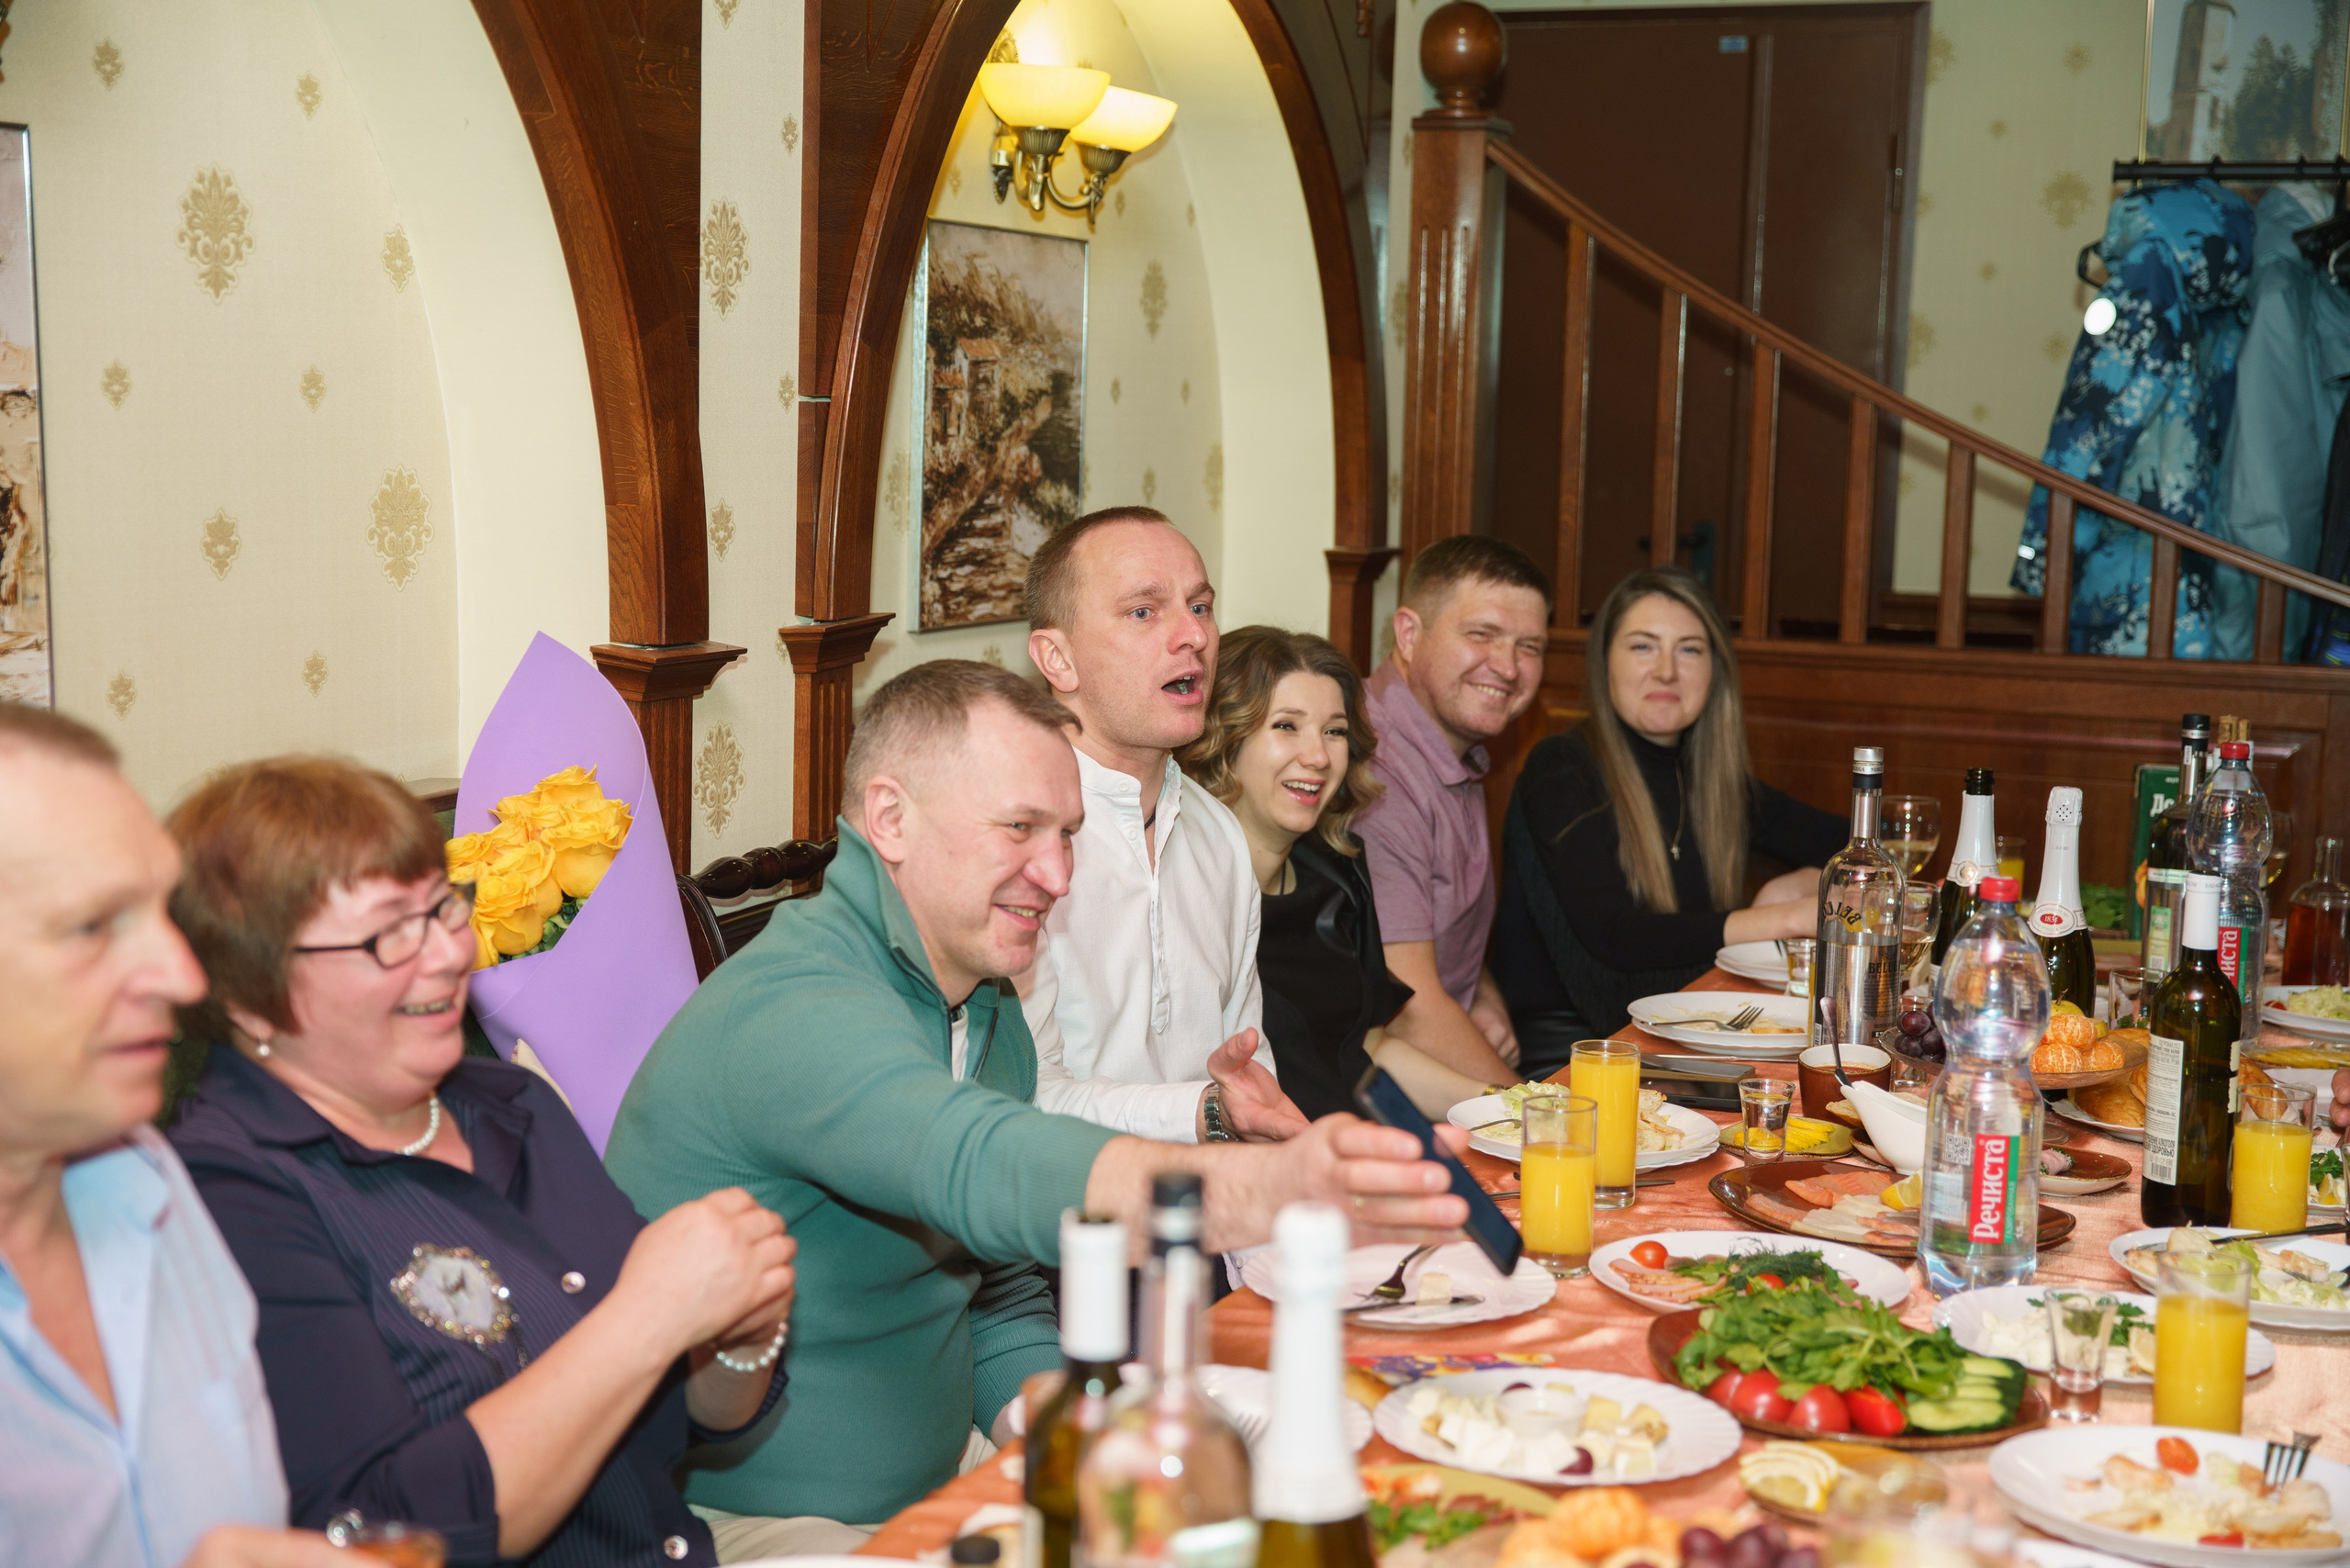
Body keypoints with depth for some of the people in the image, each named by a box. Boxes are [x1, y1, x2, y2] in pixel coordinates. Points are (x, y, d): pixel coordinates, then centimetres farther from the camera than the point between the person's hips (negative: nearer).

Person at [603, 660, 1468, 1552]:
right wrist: (1268, 1192, -56)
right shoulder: (791, 1011, -23)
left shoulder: (990, 1013, 9)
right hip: (759, 1525, -8)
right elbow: (990, 1172, -42)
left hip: (937, 1485, 9)